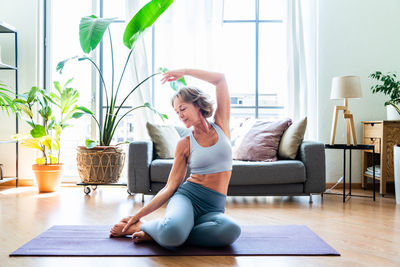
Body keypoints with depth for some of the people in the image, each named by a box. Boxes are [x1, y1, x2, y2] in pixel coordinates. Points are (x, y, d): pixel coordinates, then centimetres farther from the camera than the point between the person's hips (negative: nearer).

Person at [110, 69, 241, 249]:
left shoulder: (221, 126, 9)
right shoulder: (185, 144, 6)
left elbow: (220, 79, 7)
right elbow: (170, 188, 3)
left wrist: (185, 72, 7)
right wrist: (138, 215, -2)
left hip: (213, 208, 2)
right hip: (186, 196, -2)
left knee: (231, 230, -36)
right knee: (172, 232, -39)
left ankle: (154, 233, -16)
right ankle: (140, 226, -3)